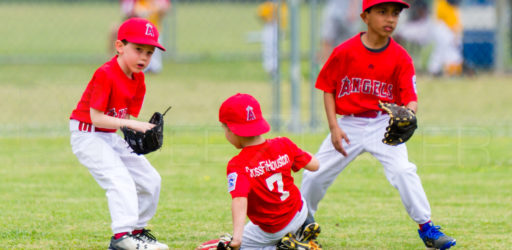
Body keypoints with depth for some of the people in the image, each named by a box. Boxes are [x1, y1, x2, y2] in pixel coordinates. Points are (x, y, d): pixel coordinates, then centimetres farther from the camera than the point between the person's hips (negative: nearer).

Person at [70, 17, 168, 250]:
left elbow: (129, 118, 4)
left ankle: (137, 231, 23)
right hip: (88, 135, -9)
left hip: (111, 138, 9)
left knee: (150, 180, 10)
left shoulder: (138, 80, 4)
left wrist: (139, 135, -17)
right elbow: (96, 117, -25)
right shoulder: (105, 75, -22)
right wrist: (131, 124, -30)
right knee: (120, 180, -26)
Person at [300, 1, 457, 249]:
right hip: (348, 124, 1)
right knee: (315, 175, 3)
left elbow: (410, 98, -10)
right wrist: (334, 127, -8)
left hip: (384, 125, -1)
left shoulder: (401, 58, -7)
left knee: (403, 171, -21)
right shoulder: (345, 52, -8)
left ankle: (426, 228, -10)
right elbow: (328, 89, 1)